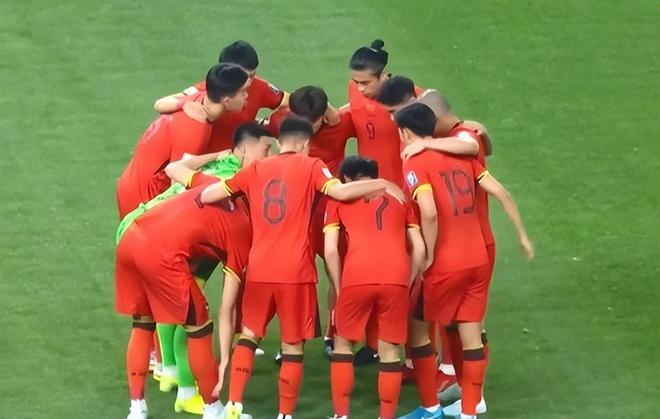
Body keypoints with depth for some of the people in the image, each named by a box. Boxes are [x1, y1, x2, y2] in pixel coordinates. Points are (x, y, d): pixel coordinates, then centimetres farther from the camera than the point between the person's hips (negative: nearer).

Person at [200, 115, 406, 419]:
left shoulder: (255, 170, 11)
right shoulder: (310, 166, 1)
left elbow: (207, 196, 9)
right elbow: (341, 192, -14)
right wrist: (383, 185, -3)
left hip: (259, 269, 3)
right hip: (294, 271, -3)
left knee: (249, 334, 20)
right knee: (292, 345, 7)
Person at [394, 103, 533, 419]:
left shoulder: (415, 163, -10)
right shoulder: (462, 156, 9)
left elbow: (429, 212, -25)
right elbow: (500, 193, 6)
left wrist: (428, 256, -13)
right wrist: (522, 235, 14)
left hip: (444, 264, -6)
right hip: (478, 260, 6)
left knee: (417, 327, 12)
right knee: (471, 334, 10)